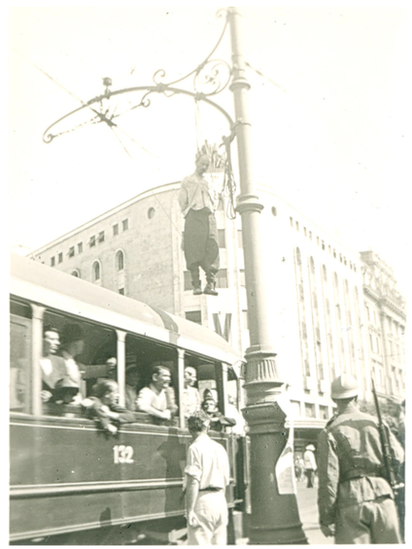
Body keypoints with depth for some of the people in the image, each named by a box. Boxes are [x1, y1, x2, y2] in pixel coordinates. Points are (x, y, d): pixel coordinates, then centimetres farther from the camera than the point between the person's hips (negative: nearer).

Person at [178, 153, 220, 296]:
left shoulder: (208, 183, 27)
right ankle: (196, 284, -13)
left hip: (209, 216, 4)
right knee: (193, 250, -12)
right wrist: (187, 213, -2)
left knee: (212, 248, -12)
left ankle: (210, 283, -16)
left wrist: (213, 208, 15)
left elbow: (215, 198, 32)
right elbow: (182, 199, 8)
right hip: (194, 216, -4)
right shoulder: (187, 180, 15)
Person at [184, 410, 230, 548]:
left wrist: (189, 510, -15)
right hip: (221, 500, 7)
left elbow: (193, 482, -15)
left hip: (203, 501, -7)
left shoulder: (195, 448, -9)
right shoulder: (220, 448, 13)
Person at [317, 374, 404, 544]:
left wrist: (326, 518, -5)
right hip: (382, 497, 3)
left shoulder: (330, 432, -2)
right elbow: (397, 458, 9)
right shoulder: (376, 423, 7)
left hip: (351, 500, -3)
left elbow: (328, 478, -8)